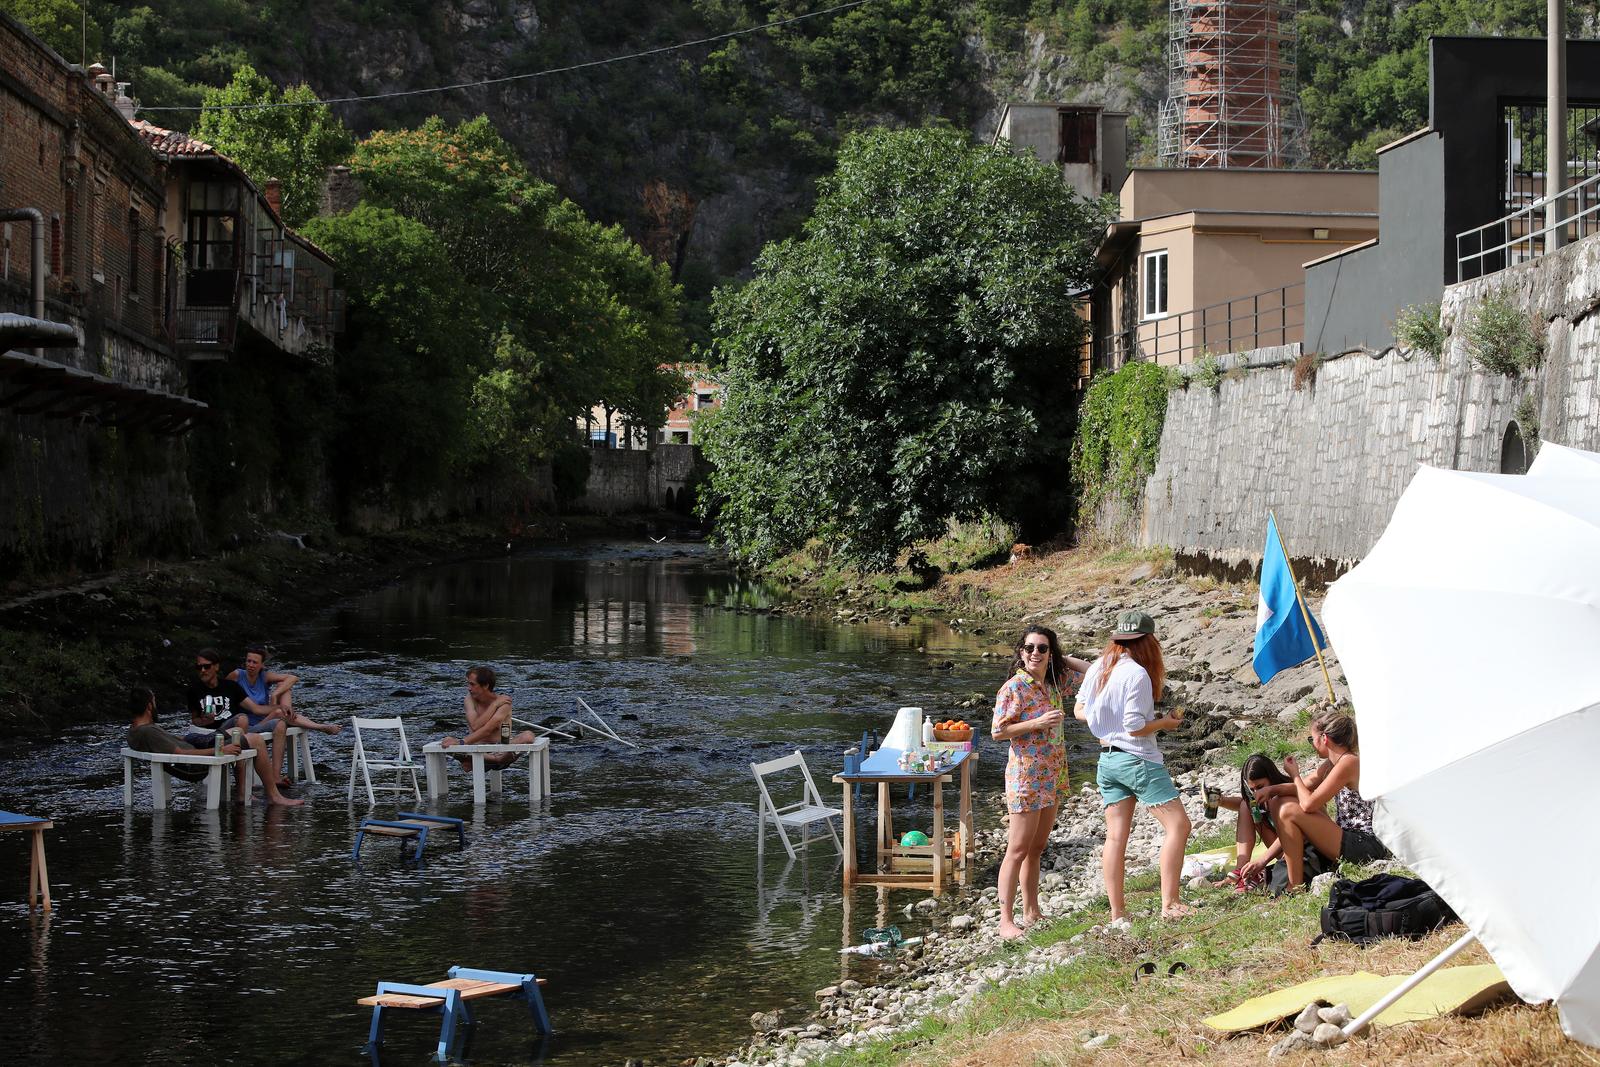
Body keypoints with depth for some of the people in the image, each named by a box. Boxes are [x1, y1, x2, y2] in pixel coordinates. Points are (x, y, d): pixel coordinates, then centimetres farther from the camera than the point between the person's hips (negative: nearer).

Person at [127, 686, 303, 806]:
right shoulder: (148, 732, -28)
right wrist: (220, 750, -27)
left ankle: (242, 792, 22)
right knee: (257, 740, -5)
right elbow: (181, 754, -31)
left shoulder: (133, 731, 3)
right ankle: (273, 795, 6)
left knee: (237, 732, 25)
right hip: (197, 768, -11)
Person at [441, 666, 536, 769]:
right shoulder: (469, 699, 2)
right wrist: (495, 705, -15)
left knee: (528, 736, -29)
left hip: (501, 748, -2)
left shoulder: (503, 701, -8)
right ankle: (496, 759, -40)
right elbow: (475, 727, -15)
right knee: (447, 742, -30)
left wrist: (461, 742, -30)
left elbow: (487, 730, -21)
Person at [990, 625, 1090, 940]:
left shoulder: (1055, 683, 7)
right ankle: (1006, 920, -4)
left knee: (1037, 848, 14)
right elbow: (998, 731, -15)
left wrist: (1058, 658, 8)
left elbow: (1087, 670, 21)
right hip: (1025, 777, -8)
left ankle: (1031, 913, 22)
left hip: (1051, 778, 8)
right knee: (1018, 849, -7)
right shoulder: (1014, 687, -13)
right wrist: (1038, 723, -21)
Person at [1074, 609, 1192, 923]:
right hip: (1138, 760, -8)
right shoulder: (1137, 674, -18)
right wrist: (1165, 722, -3)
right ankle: (1169, 904, -8)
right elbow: (1135, 728, -19)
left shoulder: (1098, 668, 5)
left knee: (1116, 835, 8)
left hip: (1107, 760, 8)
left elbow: (1080, 710, 16)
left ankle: (1117, 914, 9)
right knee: (1178, 825, -2)